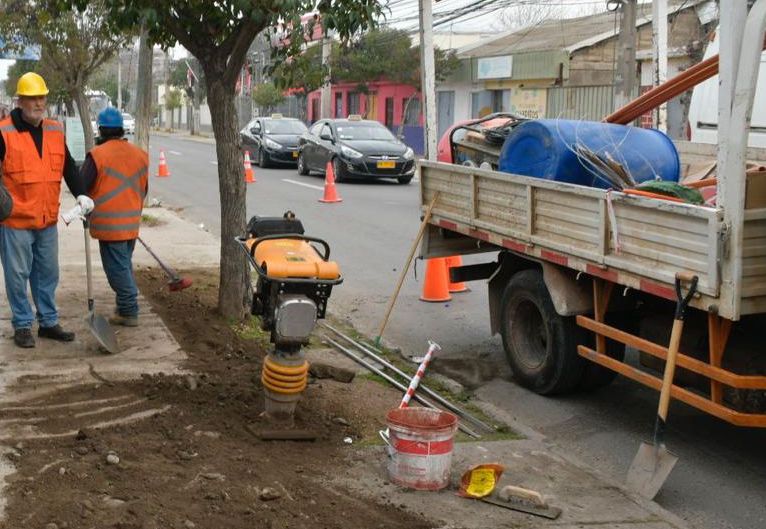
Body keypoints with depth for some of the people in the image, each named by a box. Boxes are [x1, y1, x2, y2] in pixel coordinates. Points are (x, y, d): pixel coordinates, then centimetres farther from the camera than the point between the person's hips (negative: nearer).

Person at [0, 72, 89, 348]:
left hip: (47, 220, 5)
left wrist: (80, 194, 1)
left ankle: (48, 322, 26)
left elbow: (68, 167, 14)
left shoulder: (55, 131, 8)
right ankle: (22, 325, 17)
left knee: (48, 273, 14)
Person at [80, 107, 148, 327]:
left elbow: (82, 187, -9)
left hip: (109, 223, -6)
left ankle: (129, 311, 1)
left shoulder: (97, 154, -14)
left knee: (117, 268, 0)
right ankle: (127, 307, 25)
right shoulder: (139, 154, 6)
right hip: (132, 222, 6)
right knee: (125, 265, 18)